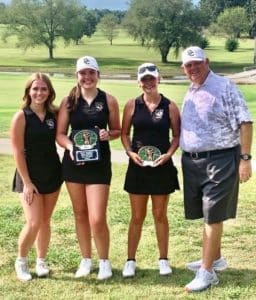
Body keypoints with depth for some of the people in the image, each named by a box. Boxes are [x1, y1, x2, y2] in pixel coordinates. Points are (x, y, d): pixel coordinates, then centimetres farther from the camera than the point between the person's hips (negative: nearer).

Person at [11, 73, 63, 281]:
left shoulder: (54, 115, 1)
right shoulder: (21, 117, -10)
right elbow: (18, 152, -11)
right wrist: (27, 182, -13)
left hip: (52, 175, 4)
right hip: (30, 176, -4)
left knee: (46, 221, 11)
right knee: (34, 223, -8)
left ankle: (41, 261, 27)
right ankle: (21, 261, 16)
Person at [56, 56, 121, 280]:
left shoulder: (108, 100, -1)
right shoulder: (69, 101, 2)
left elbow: (117, 130, 7)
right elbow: (60, 134, 2)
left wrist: (108, 135, -15)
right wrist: (70, 147, -18)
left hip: (99, 163, -2)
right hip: (73, 163, 3)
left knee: (97, 219, -7)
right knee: (80, 214, 12)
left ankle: (104, 261, 16)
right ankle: (86, 260, 29)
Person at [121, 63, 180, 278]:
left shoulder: (170, 107, -1)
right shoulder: (132, 105, 1)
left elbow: (177, 135, 3)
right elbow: (124, 133, 6)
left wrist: (168, 154, -13)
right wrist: (130, 152, -11)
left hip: (162, 167, 0)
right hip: (138, 166, 1)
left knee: (160, 215, 11)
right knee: (137, 216, 8)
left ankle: (163, 259, 24)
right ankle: (131, 261, 18)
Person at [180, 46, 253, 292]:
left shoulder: (224, 87, -10)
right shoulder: (189, 94, 14)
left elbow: (245, 123, -14)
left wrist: (245, 158, -18)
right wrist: (186, 158, 15)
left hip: (219, 160, -7)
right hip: (192, 162, 8)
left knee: (213, 216, -4)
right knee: (206, 214, 17)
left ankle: (207, 272, 4)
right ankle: (215, 258, 34)